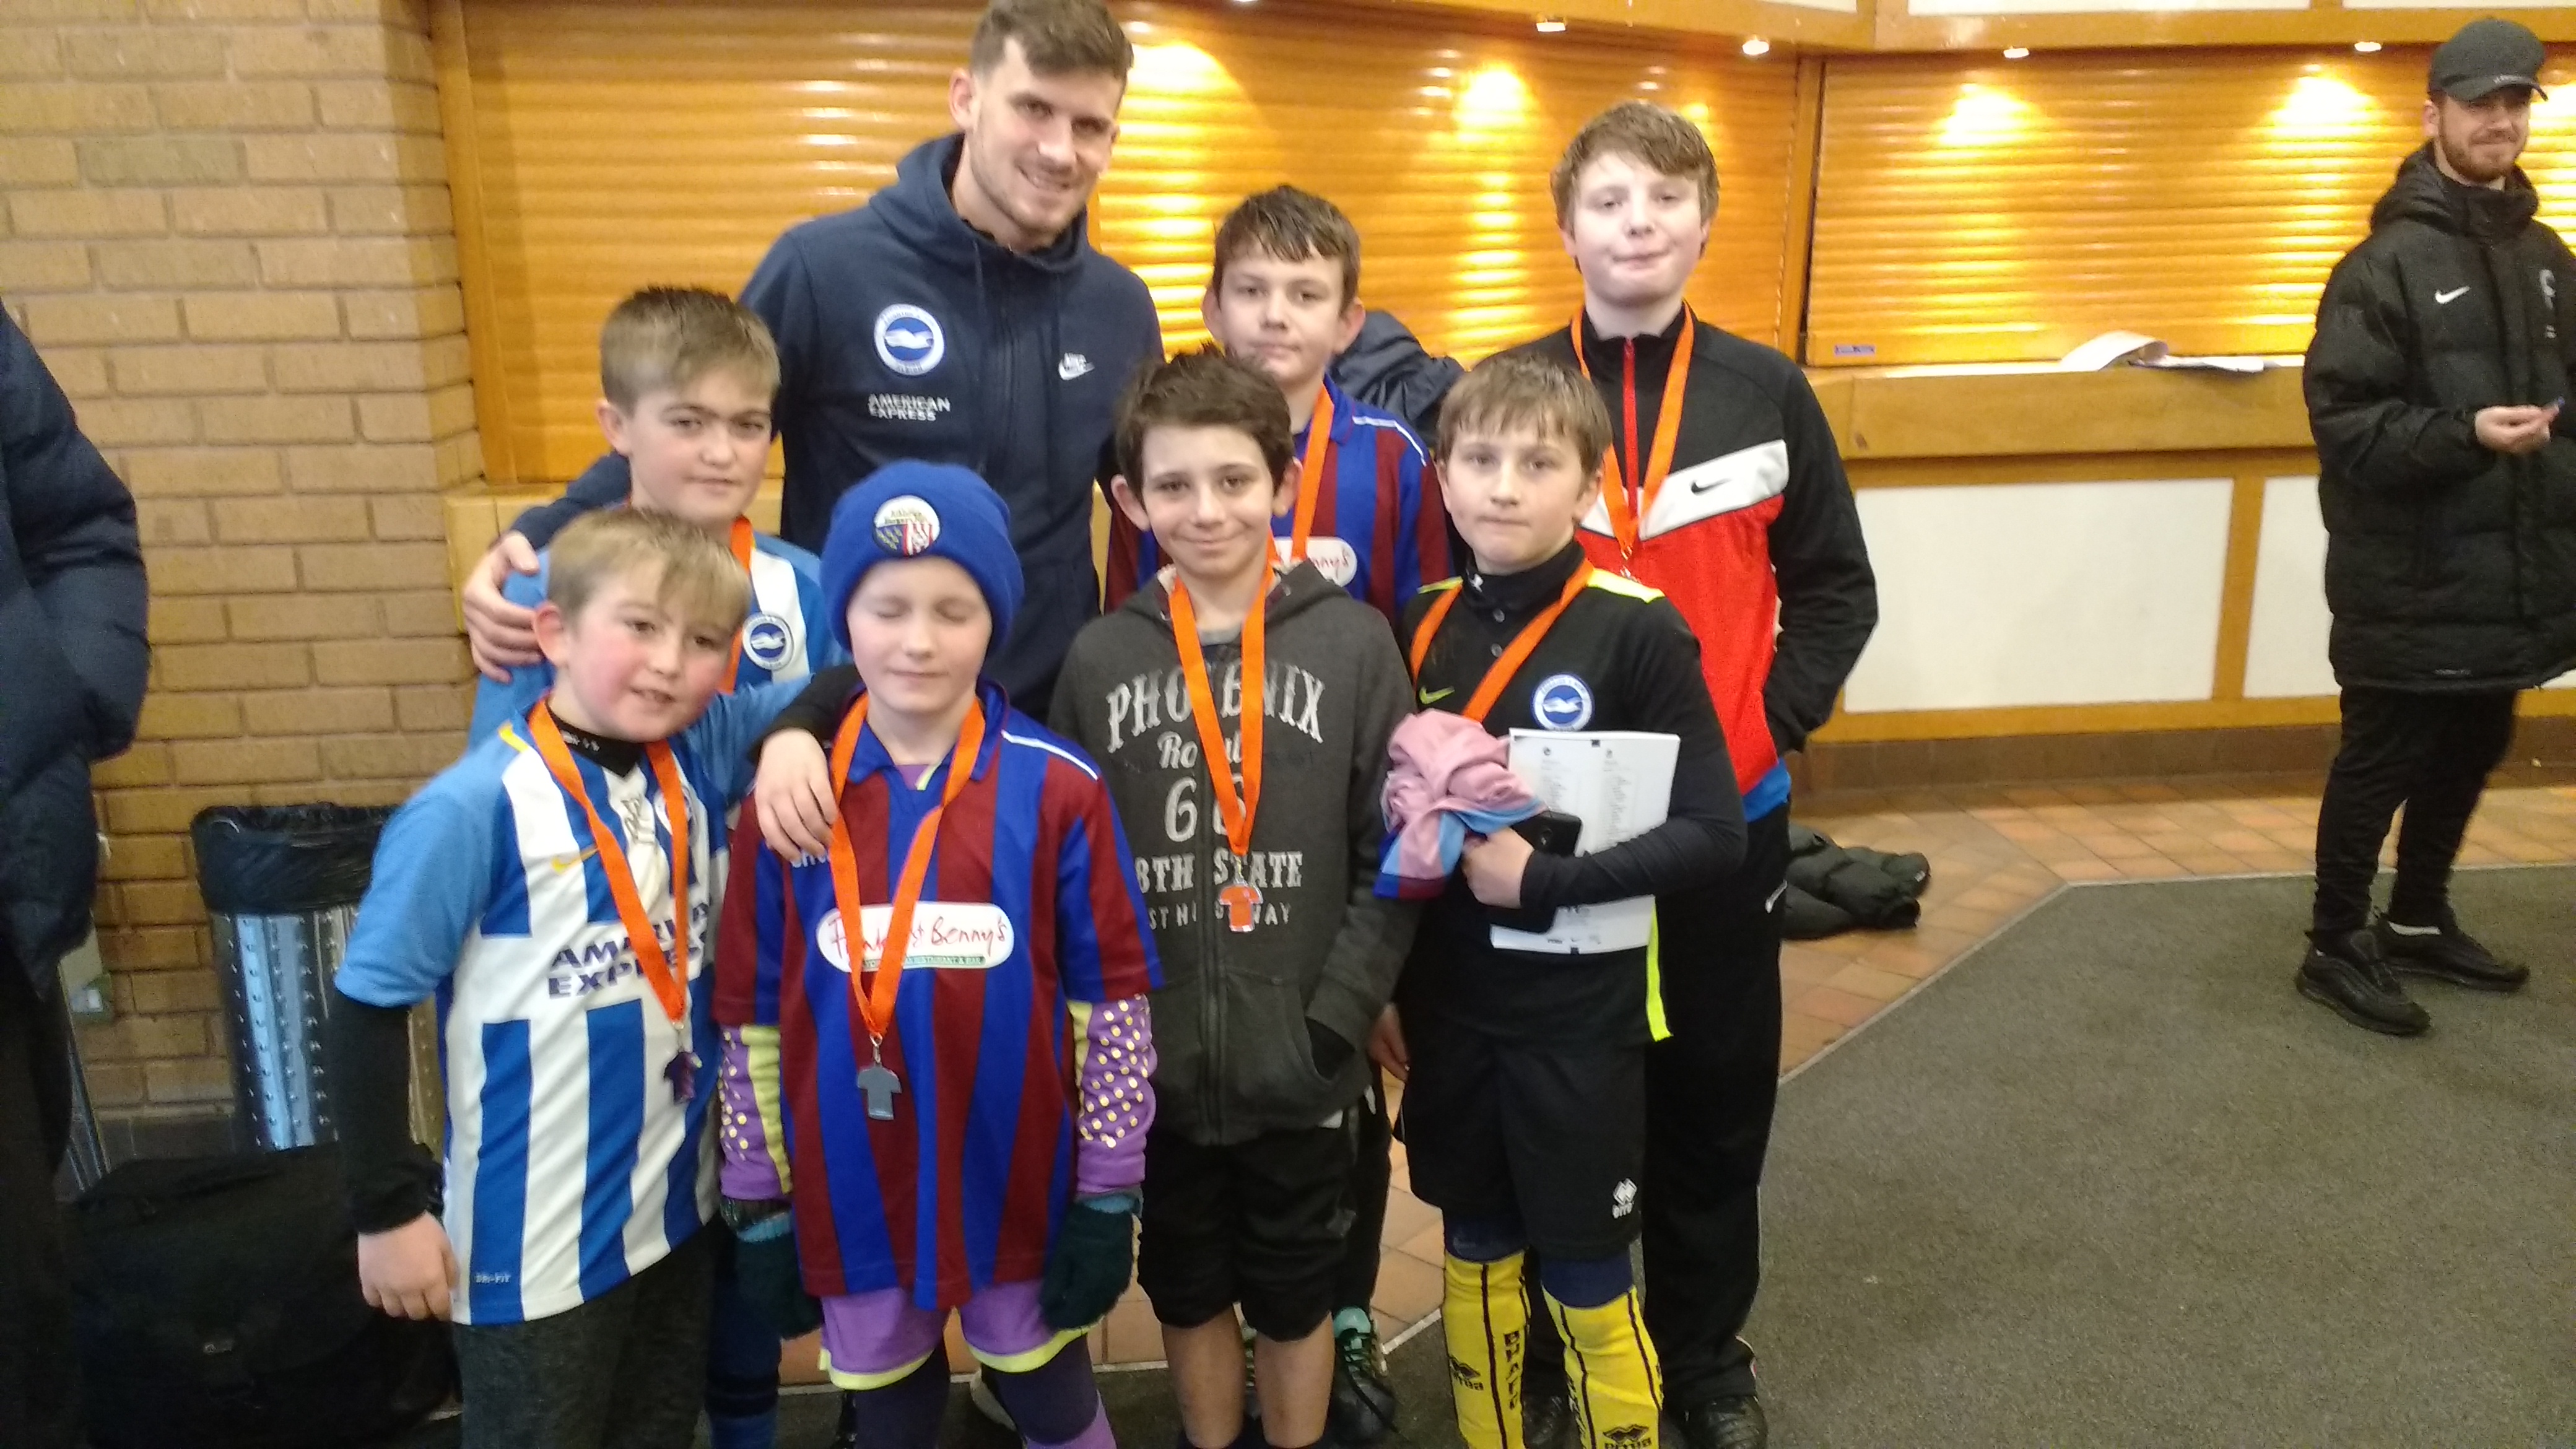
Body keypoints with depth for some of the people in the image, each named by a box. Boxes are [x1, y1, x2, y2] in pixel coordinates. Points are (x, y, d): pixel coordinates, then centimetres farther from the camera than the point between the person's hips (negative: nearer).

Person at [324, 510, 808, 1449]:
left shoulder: (702, 757, -3)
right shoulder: (476, 808, -19)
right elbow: (367, 1008, -15)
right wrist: (388, 1208, -13)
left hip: (676, 1210, 6)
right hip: (536, 1243, -5)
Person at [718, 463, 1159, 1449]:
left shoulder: (1058, 789, -12)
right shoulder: (791, 795, -7)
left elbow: (1112, 999, -7)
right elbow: (748, 1016, 0)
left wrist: (1109, 1195, -4)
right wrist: (755, 1199, 4)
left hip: (1020, 1187, -1)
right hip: (852, 1198, 2)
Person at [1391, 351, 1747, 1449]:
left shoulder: (1638, 631, -14)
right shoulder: (1422, 628, 0)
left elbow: (1712, 833, -15)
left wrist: (1541, 881, -21)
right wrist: (1383, 985, 6)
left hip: (1578, 1012, -4)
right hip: (1448, 1004, 4)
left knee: (1587, 1281, 10)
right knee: (1474, 1256, 19)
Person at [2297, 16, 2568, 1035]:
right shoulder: (2386, 264, -11)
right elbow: (2344, 419, -17)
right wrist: (2466, 435, -27)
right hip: (2414, 589, -7)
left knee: (2468, 758, 17)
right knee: (2380, 768, 1)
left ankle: (2418, 923, 34)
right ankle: (2335, 948, 15)